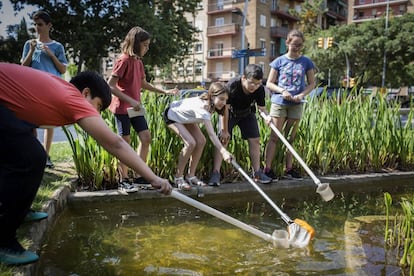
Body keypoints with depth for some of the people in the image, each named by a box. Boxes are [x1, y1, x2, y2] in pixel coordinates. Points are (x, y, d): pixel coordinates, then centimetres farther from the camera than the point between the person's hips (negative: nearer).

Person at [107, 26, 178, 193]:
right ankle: (124, 181, 9)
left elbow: (143, 84, 22)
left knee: (146, 138, 5)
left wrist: (165, 92, 18)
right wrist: (130, 101, -25)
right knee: (125, 142, -2)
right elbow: (110, 86, -19)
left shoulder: (138, 61, 11)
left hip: (135, 108, 8)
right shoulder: (124, 60, -14)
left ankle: (141, 176, 14)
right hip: (122, 108, -8)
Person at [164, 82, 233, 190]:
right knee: (190, 143, -24)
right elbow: (211, 134, -51)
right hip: (172, 115, -8)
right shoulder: (202, 108, -41)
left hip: (185, 116, 8)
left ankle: (191, 176, 3)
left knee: (201, 141, -7)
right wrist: (223, 151, -60)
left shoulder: (210, 103, -18)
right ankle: (178, 177, -8)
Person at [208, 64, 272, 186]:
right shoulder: (232, 86, -35)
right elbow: (225, 108, -28)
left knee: (255, 140, -1)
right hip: (229, 113, -4)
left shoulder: (260, 89, -24)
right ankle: (215, 174, -14)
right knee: (223, 139, -15)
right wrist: (224, 130, -25)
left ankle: (257, 173, 11)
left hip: (247, 114, 4)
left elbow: (262, 107, -16)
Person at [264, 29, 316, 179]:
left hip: (296, 104, 2)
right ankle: (267, 169, -4)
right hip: (279, 102, -2)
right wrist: (282, 91, -15)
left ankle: (289, 168, 18)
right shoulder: (279, 61, 0)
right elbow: (269, 83, 2)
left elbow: (312, 83, 8)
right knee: (274, 137, -4)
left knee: (291, 138, 9)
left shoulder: (306, 62, 5)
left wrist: (302, 94, -11)